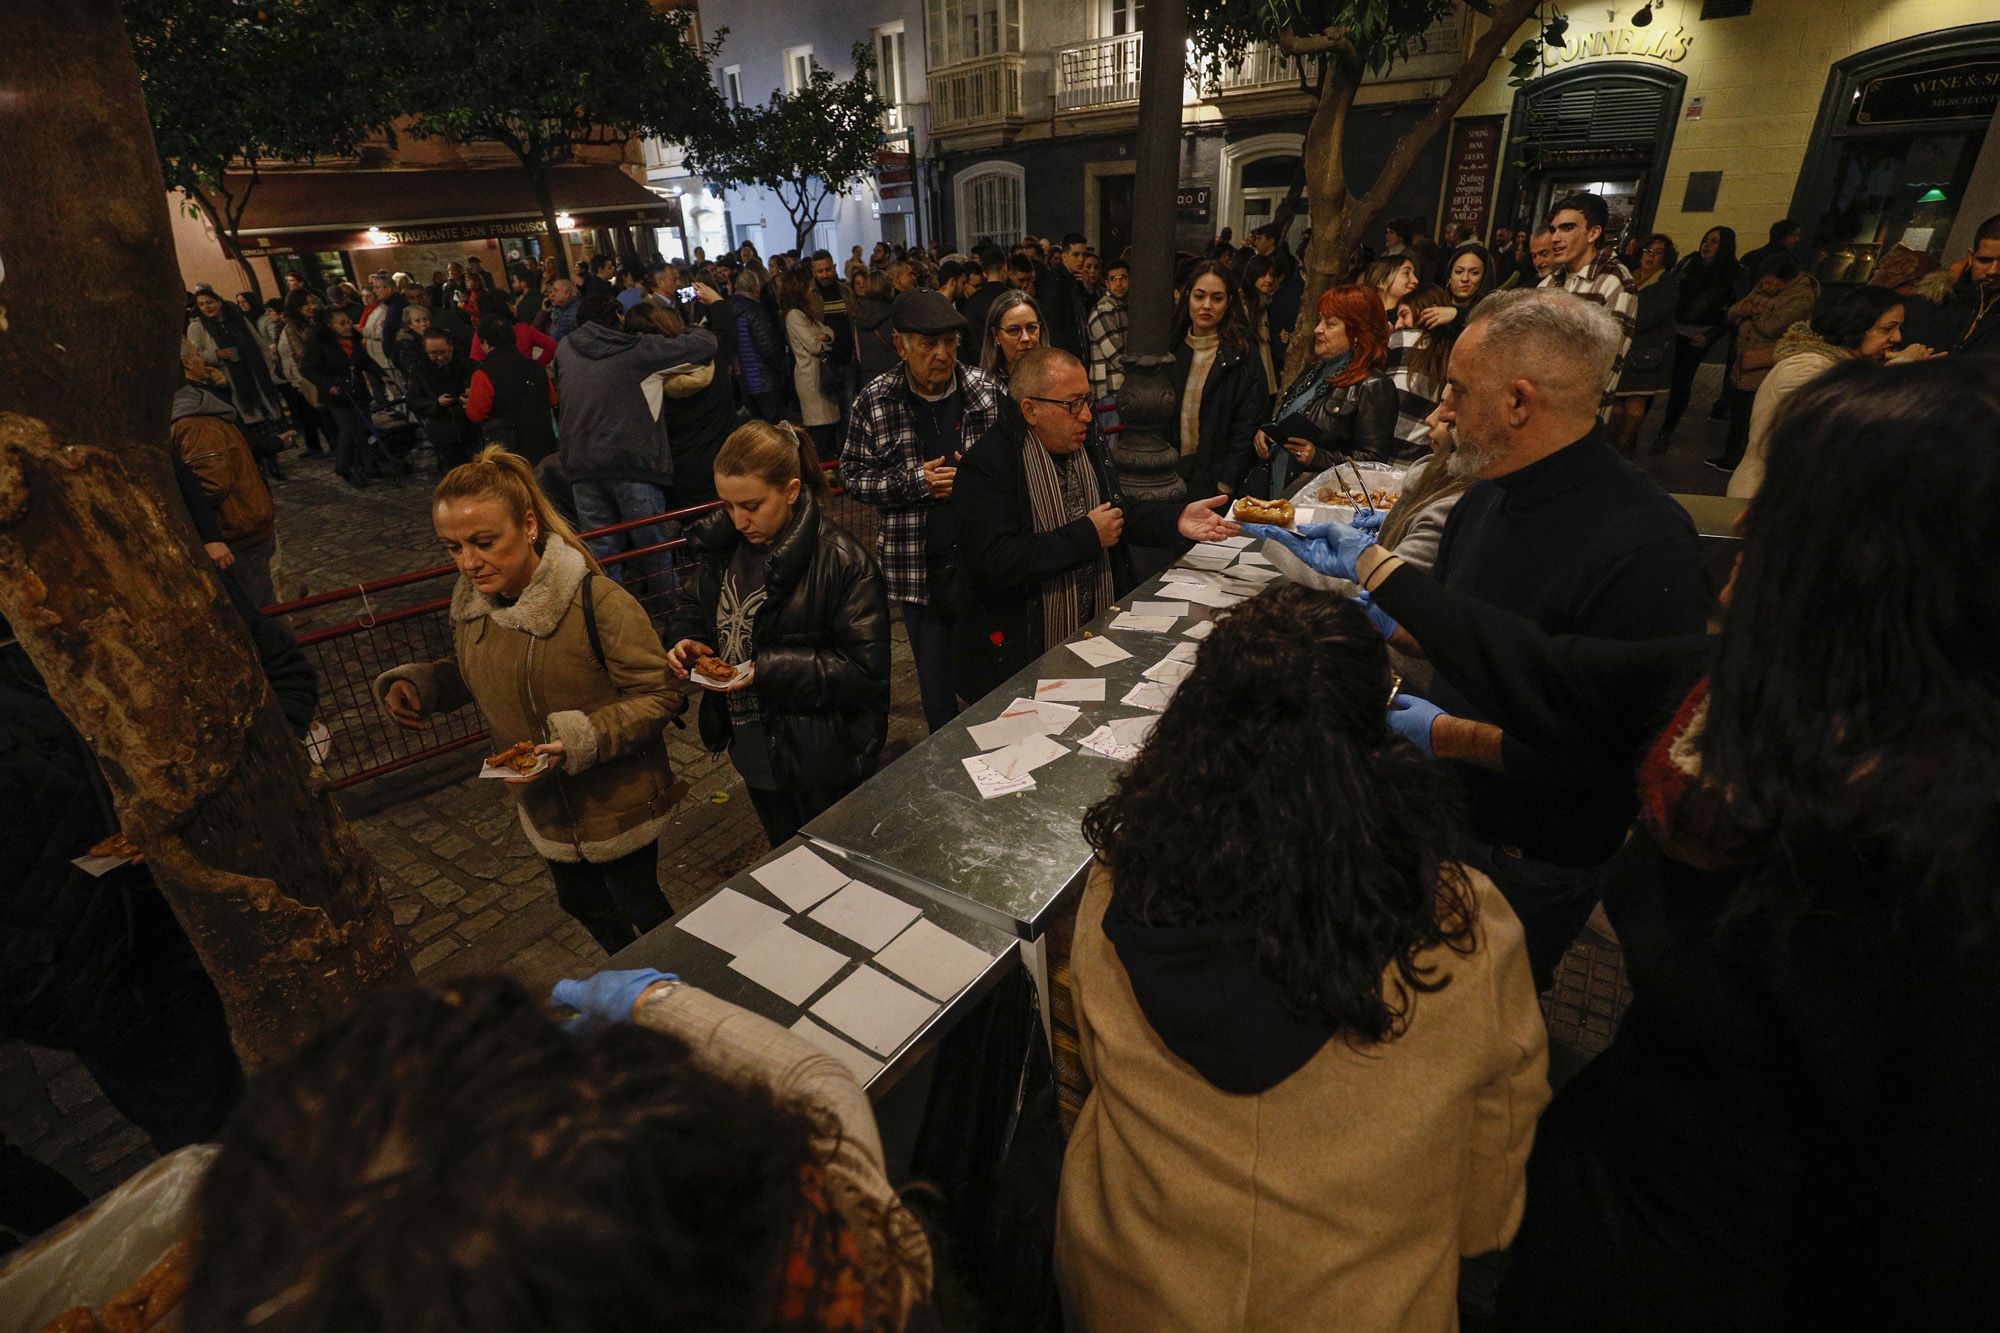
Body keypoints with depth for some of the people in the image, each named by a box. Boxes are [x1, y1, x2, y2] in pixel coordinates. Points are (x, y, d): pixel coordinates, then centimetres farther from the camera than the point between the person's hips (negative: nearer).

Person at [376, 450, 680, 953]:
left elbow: (658, 695, -25)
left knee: (639, 907, 16)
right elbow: (466, 671, 12)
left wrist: (578, 741, -35)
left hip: (620, 801, -7)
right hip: (545, 803, 7)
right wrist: (414, 683, -9)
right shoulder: (471, 599, -7)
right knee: (582, 902, 28)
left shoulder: (597, 600, -29)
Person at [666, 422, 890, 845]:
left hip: (825, 762, -6)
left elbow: (866, 668, -23)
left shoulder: (842, 560, -23)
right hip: (755, 751, 6)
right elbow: (693, 607, 13)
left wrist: (769, 669, -28)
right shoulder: (721, 544, -3)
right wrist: (686, 640, -10)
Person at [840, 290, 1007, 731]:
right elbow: (851, 476, 0)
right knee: (935, 683, 13)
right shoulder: (875, 401, -4)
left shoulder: (988, 389, -2)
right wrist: (916, 482, -14)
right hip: (918, 567, 0)